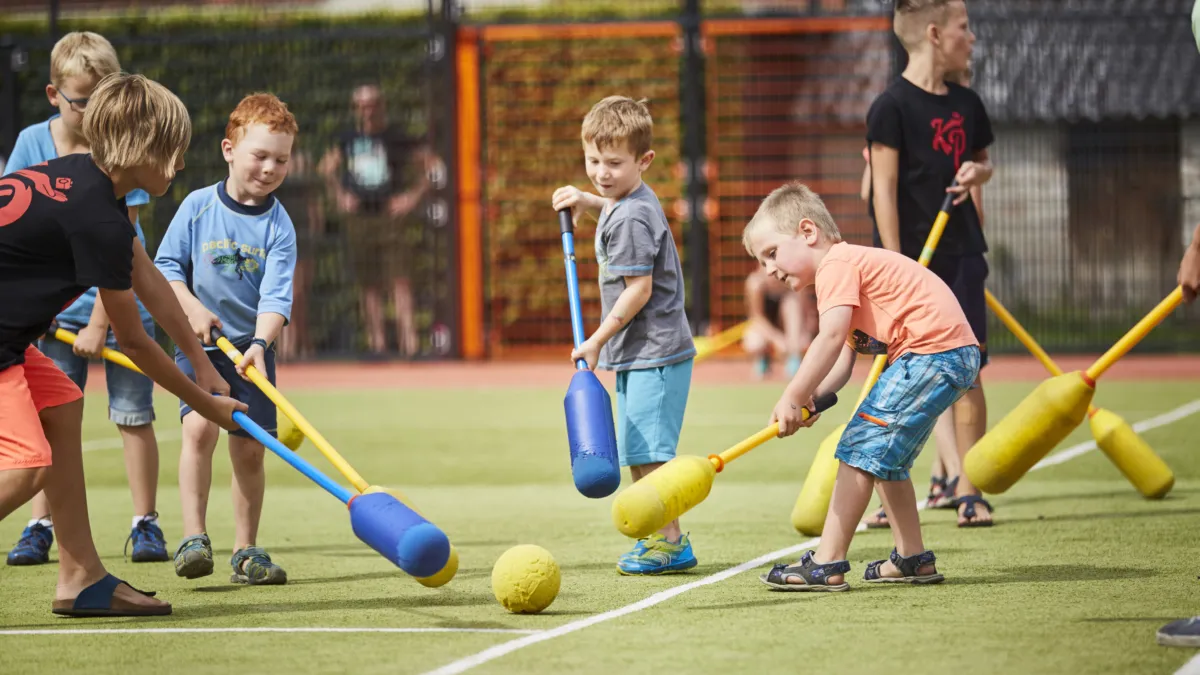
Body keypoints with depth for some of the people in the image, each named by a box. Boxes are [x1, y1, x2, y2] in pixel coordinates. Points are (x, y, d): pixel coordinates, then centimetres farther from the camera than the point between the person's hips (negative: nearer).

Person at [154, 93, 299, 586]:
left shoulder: (279, 226, -4)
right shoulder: (197, 207, -3)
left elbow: (276, 296, -11)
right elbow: (165, 264, 3)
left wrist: (261, 343, -27)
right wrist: (191, 308, -13)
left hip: (252, 349, 2)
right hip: (198, 343, -1)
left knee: (250, 449, 1)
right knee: (199, 427, -21)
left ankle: (246, 551, 13)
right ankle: (193, 539, -21)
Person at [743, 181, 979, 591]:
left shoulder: (836, 264, -7)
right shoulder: (852, 266, 25)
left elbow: (831, 337, -22)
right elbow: (843, 362, 15)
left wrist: (793, 397, -20)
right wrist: (812, 397, -4)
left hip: (931, 352, -11)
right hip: (956, 357, 11)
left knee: (861, 451, -9)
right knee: (885, 457, 21)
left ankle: (828, 564, -10)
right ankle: (913, 558, 27)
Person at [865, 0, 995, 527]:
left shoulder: (967, 104, 10)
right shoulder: (892, 106, -9)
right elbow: (884, 189, -12)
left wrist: (976, 172, 0)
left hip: (960, 254, 5)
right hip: (910, 258, -5)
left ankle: (968, 490, 7)